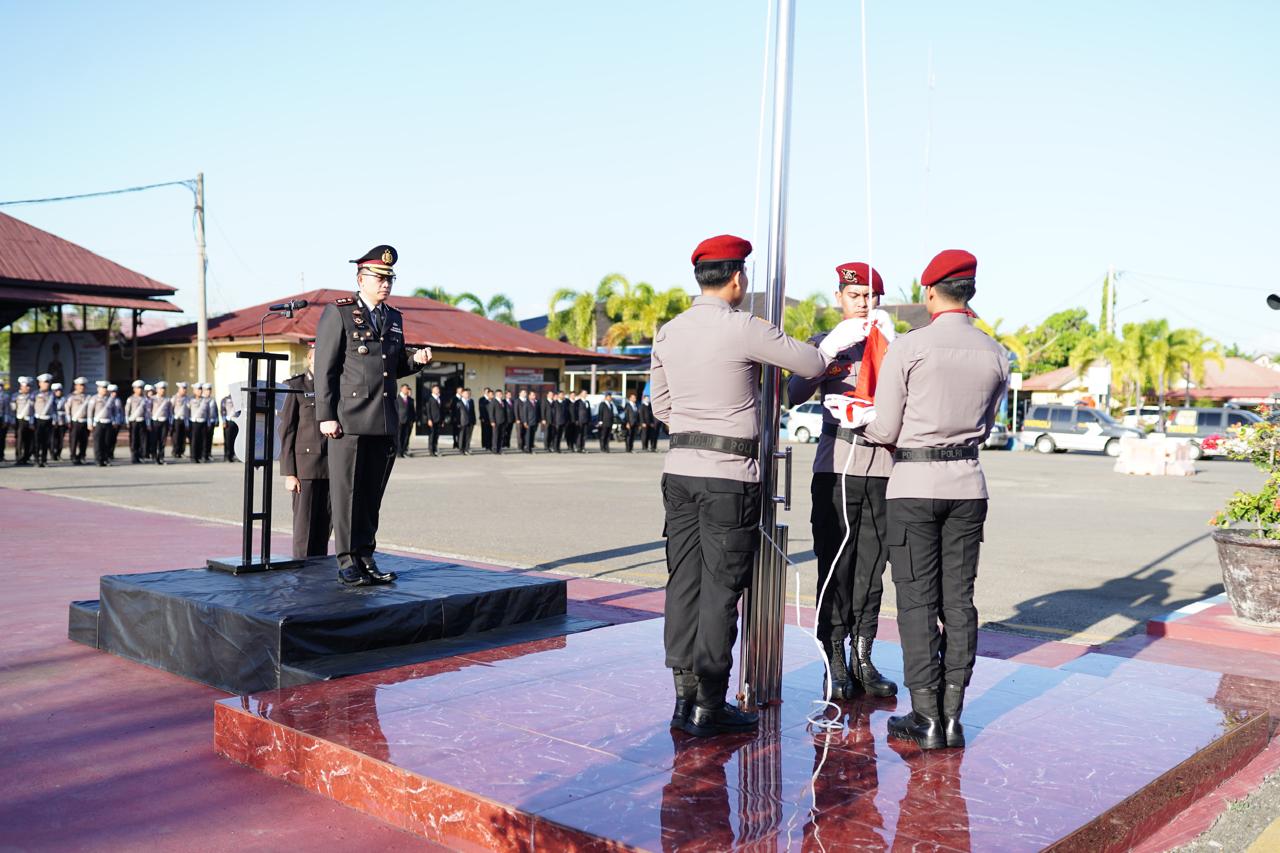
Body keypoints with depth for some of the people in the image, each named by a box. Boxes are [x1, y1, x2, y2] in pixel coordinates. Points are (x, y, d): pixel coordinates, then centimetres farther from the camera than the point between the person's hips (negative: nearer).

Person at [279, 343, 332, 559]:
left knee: (325, 527, 6)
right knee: (304, 526, -3)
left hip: (331, 468, 4)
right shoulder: (296, 387, 0)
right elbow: (286, 433, -3)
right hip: (305, 466, -4)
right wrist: (289, 473, -9)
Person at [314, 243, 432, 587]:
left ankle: (366, 558, 16)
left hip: (385, 423, 6)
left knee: (373, 494, 9)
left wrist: (415, 359, 3)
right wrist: (326, 416, -12)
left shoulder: (394, 318, 17)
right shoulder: (337, 313, -2)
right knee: (347, 493, -1)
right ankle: (348, 562, 5)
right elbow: (324, 369, -6)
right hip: (349, 420, -6)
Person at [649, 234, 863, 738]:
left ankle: (685, 697, 17)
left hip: (680, 468, 6)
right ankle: (709, 708, 5)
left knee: (684, 582, 10)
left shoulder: (668, 333, 8)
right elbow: (811, 366, 0)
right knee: (721, 588, 0)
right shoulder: (744, 329, -10)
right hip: (729, 474, -6)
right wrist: (835, 341, 20)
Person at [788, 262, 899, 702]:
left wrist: (888, 339, -11)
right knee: (834, 565, -2)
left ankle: (863, 659, 13)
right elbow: (795, 394, -4)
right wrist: (829, 358, -17)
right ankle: (835, 662, 5)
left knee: (871, 568, 4)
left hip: (881, 467, 1)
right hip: (835, 467, -1)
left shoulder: (889, 346, 13)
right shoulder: (824, 343, 11)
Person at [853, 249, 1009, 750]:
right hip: (967, 483, 4)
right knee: (958, 598, 8)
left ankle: (926, 718, 4)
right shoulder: (995, 355, 5)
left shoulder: (909, 347, -9)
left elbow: (884, 430, -7)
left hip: (914, 483, -4)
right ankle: (953, 716, 13)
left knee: (917, 600, 1)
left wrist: (863, 424, 14)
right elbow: (984, 428, 15)